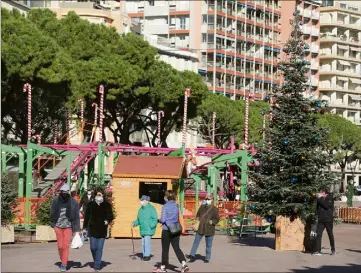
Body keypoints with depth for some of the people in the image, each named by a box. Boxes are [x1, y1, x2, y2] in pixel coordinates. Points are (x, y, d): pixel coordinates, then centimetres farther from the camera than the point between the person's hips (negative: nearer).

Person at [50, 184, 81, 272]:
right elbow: (52, 214, 8)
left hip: (68, 227, -2)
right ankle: (63, 260, 27)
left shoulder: (73, 202, -8)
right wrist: (53, 224, 7)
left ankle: (64, 265, 2)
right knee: (60, 246, 5)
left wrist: (77, 230, -6)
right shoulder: (55, 201, -4)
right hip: (58, 226, 2)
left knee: (66, 246, -4)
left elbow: (76, 217, -5)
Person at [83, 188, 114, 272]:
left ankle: (97, 266, 2)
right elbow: (87, 216, 4)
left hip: (102, 229, -1)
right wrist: (85, 227, 1)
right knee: (93, 247, 2)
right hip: (93, 229, 1)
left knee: (99, 248, -2)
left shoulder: (107, 205, 1)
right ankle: (96, 261, 29)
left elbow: (111, 216, 5)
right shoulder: (91, 204, 2)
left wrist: (107, 221, -15)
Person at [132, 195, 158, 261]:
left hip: (149, 229, -8)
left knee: (147, 241, -14)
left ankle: (147, 255, -9)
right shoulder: (141, 209, 13)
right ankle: (145, 255, 16)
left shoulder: (151, 209, -10)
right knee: (143, 243, 9)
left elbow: (155, 219, -12)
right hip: (142, 230, 8)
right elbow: (138, 219, 20)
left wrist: (151, 226, -22)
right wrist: (135, 223, 4)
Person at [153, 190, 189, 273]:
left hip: (167, 230, -5)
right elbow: (179, 218, 13)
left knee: (165, 249, 6)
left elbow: (163, 220, -14)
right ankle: (184, 264, -9)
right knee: (176, 248, 7)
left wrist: (159, 220, 7)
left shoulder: (165, 206, -11)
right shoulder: (176, 206, 7)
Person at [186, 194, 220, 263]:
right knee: (196, 242, 3)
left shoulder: (214, 209, -6)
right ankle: (192, 255, 8)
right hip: (201, 228, 4)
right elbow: (198, 214, 23)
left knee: (208, 245, 5)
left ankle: (207, 258, 15)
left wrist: (212, 222, -22)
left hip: (209, 229, -4)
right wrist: (198, 218, 3)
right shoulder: (202, 207, 8)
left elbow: (217, 219, -5)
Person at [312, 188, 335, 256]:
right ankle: (318, 250, -5)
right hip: (321, 220, 5)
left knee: (330, 235, 5)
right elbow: (317, 207, 22)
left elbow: (327, 206, -21)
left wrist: (319, 199, -18)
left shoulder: (330, 199, -4)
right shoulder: (320, 199, 12)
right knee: (318, 234, -5)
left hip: (328, 220, -5)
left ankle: (333, 250, 19)